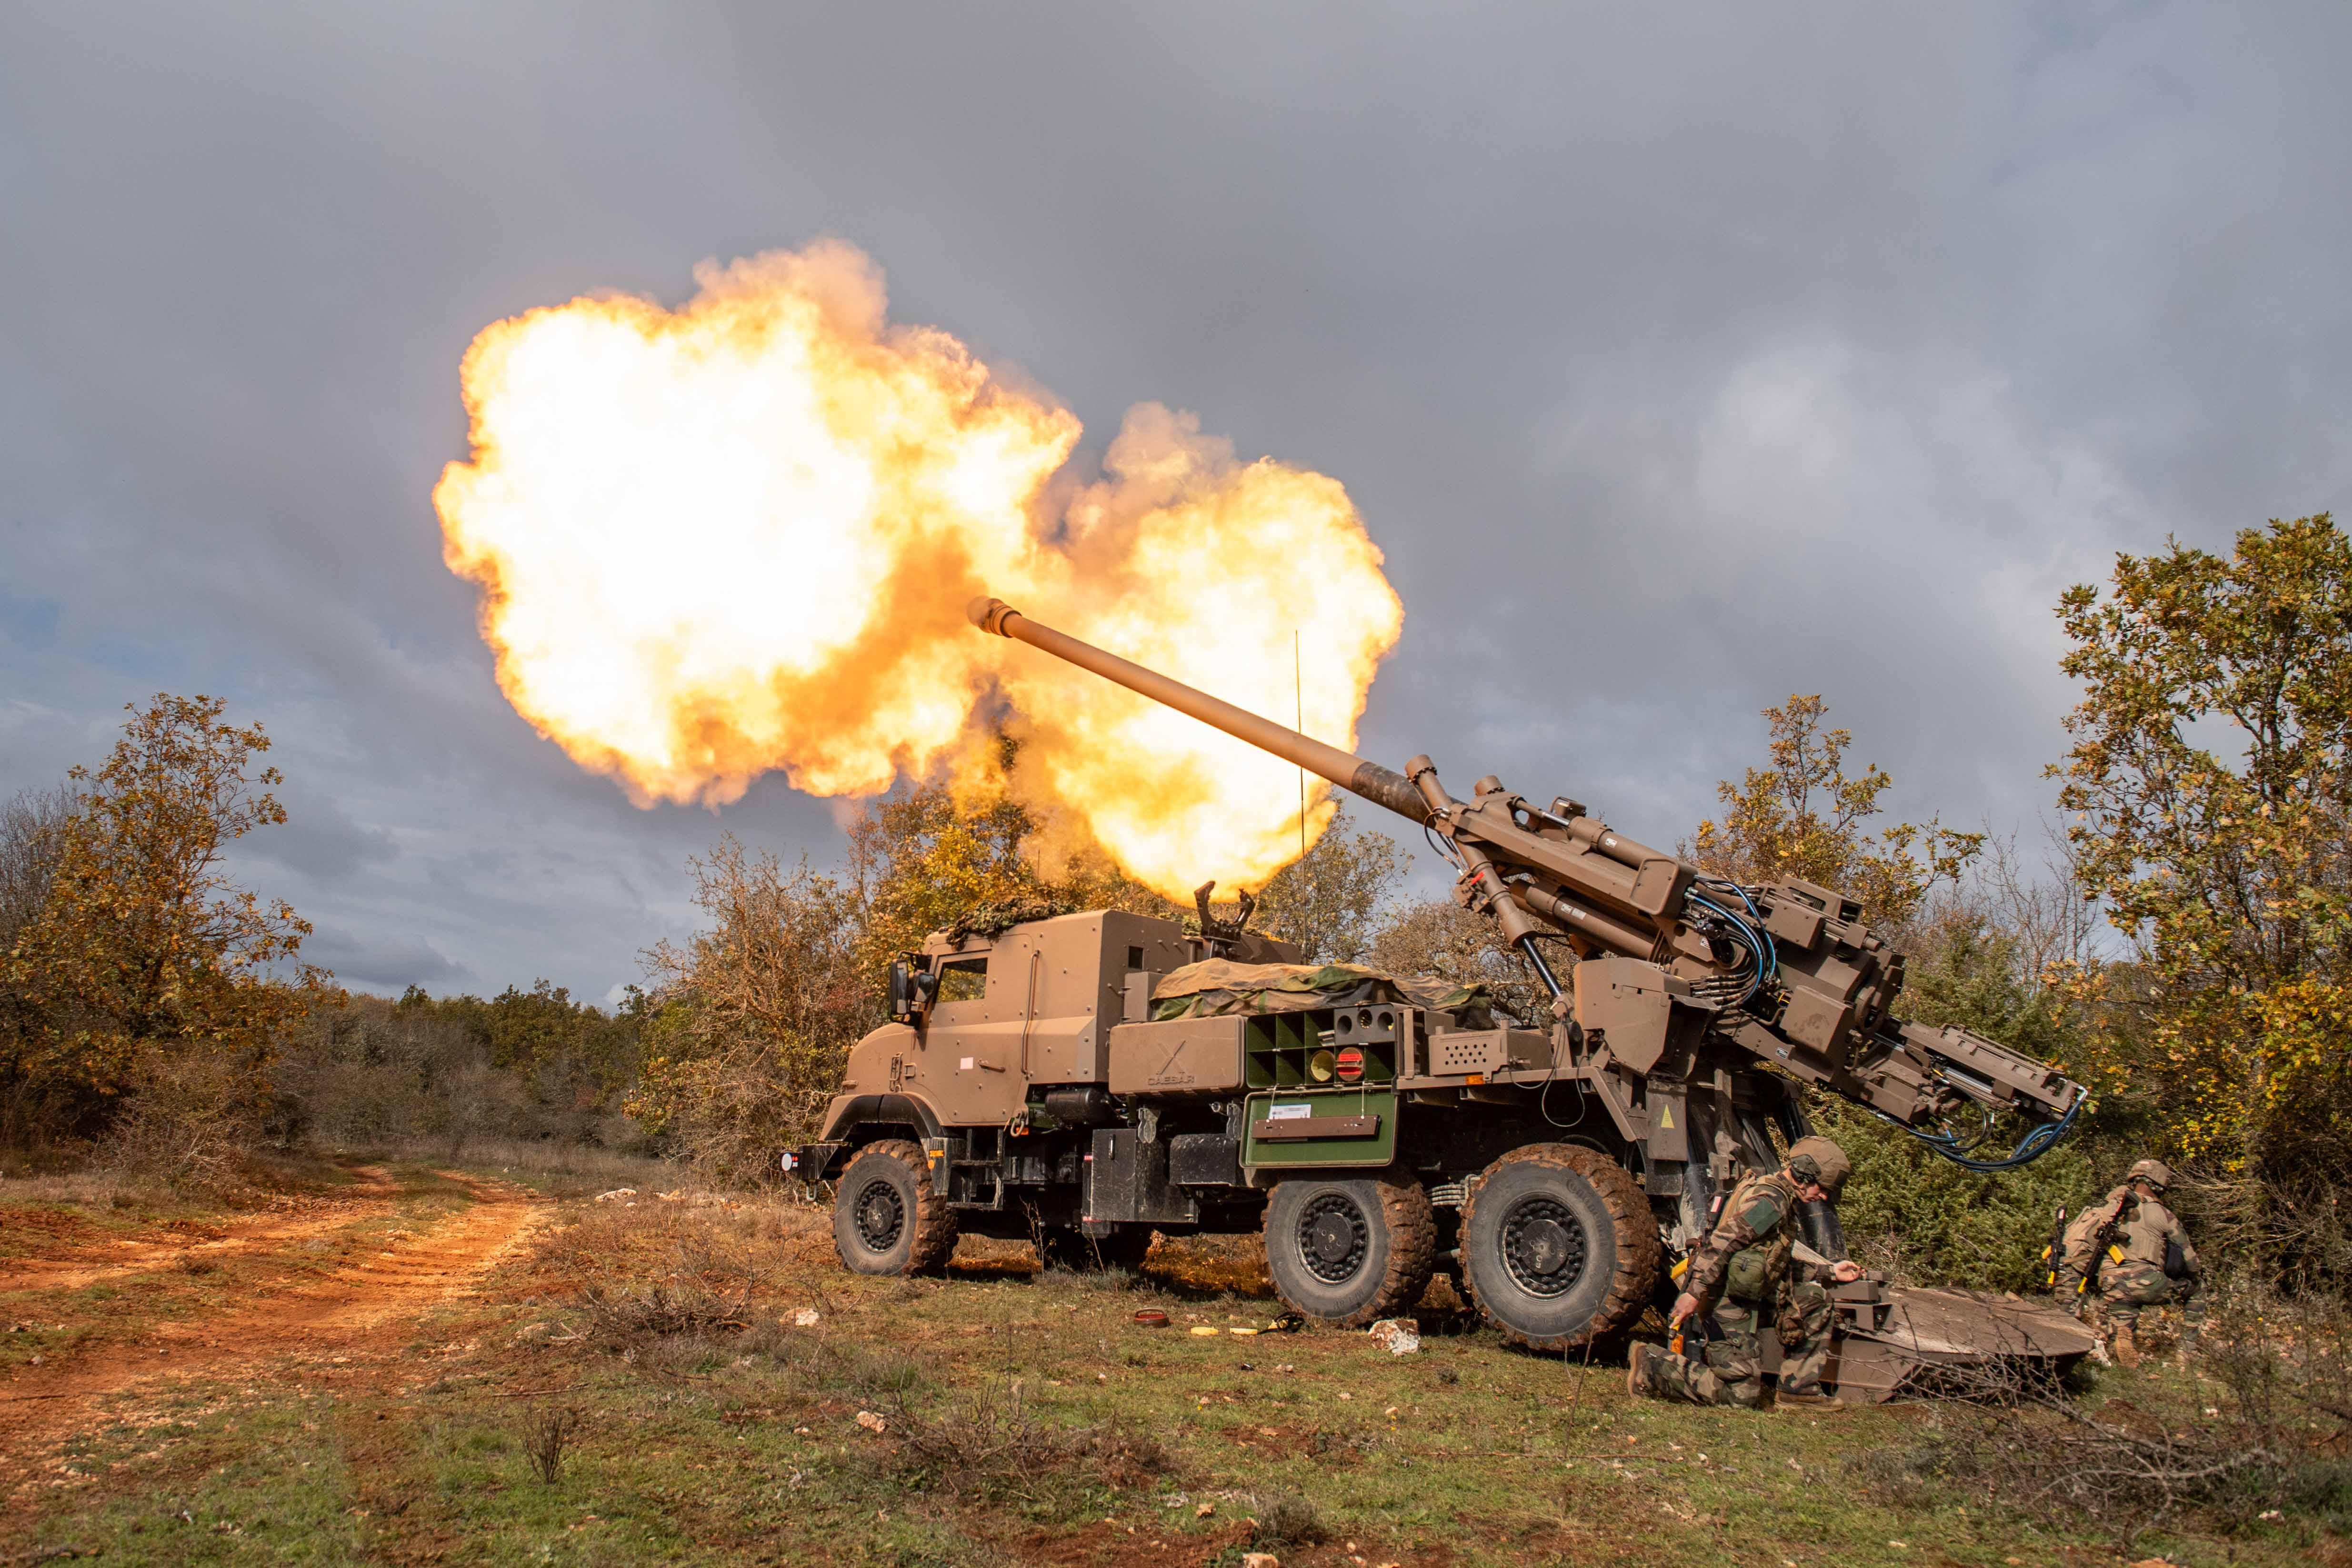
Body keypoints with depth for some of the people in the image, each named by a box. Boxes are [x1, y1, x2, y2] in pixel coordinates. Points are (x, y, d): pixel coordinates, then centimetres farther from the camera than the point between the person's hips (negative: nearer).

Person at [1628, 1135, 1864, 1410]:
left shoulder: (1783, 1201, 20)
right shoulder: (1771, 1199, -14)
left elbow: (1780, 1270, 27)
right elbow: (1722, 1242, -27)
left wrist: (1830, 1272, 23)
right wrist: (1694, 1293, -34)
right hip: (1730, 1302, -10)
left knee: (1816, 1299, 15)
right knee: (1741, 1396, -9)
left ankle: (1799, 1388, 15)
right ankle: (1651, 1367, -5)